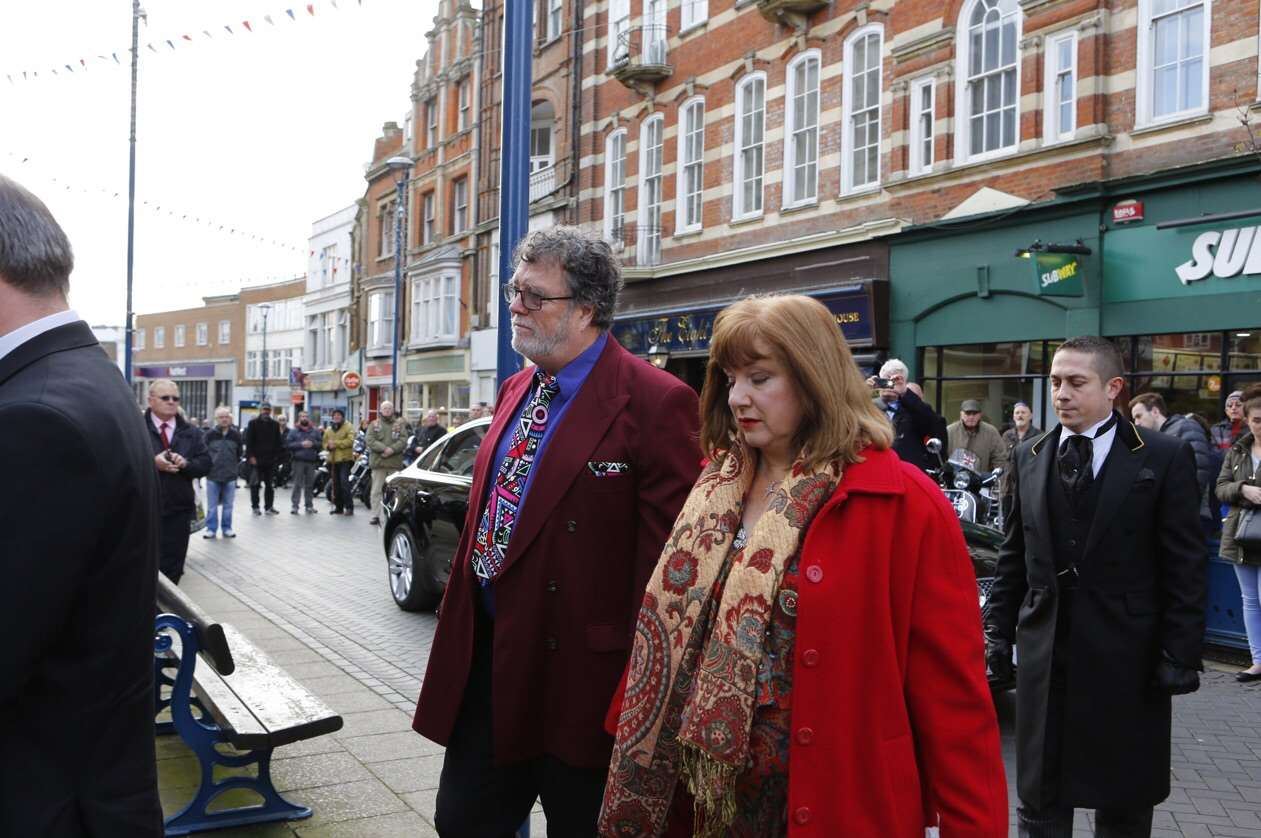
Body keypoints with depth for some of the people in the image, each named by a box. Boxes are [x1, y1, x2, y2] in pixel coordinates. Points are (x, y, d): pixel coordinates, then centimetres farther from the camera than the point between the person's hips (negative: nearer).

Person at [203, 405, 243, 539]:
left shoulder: (236, 434, 1)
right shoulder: (210, 434, -5)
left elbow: (239, 453, 10)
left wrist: (234, 467, 9)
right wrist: (207, 468, -1)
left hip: (230, 476, 1)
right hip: (213, 475, -1)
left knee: (228, 505, 8)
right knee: (212, 505, 5)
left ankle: (227, 528, 17)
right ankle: (211, 529, 13)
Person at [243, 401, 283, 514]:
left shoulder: (275, 424, 11)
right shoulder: (253, 423, 0)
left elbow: (278, 442, 13)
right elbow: (249, 441, -5)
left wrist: (277, 455, 2)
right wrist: (251, 456, -12)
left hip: (270, 459, 4)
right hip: (256, 459, -4)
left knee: (270, 485, 6)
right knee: (255, 484, 2)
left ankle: (269, 507, 12)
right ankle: (255, 507, 10)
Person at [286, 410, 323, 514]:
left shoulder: (315, 431, 10)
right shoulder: (293, 431, 3)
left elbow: (321, 442, 8)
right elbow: (288, 444, -4)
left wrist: (313, 444, -11)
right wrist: (301, 444, -15)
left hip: (312, 461, 3)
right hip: (298, 461, -3)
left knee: (310, 484, 7)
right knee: (297, 484, -7)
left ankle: (309, 505, 16)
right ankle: (294, 505, -6)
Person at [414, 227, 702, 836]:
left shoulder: (654, 403, -17)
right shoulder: (516, 390, 10)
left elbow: (668, 556, -18)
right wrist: (462, 624, 17)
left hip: (577, 673, -7)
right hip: (488, 658, 8)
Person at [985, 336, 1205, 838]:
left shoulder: (1164, 458, -5)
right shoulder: (1029, 457, 6)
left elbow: (1185, 567, -6)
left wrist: (1179, 655, -9)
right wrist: (998, 630, 6)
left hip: (1126, 658, -3)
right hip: (1044, 654, 3)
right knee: (1039, 797, 12)